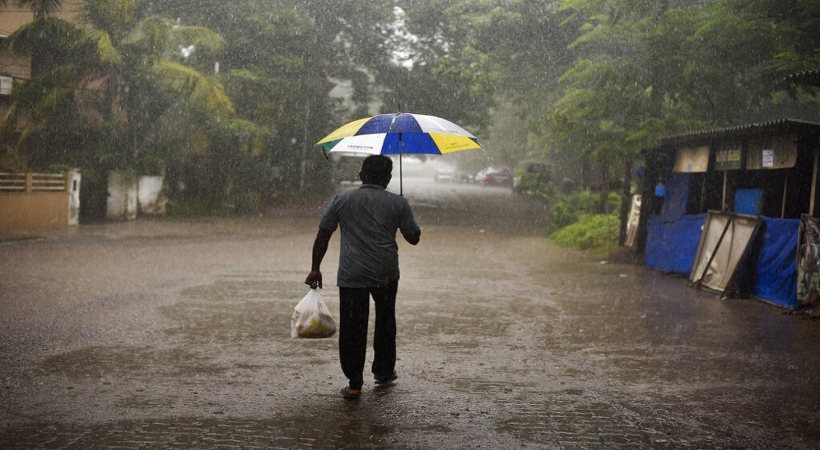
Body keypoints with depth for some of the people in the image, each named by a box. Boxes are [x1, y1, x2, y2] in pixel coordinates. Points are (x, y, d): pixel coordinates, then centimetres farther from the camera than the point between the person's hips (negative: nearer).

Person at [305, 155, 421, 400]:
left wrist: (315, 269, 13)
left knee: (352, 328, 3)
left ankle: (354, 384, 2)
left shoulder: (341, 200, 5)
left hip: (351, 276, -1)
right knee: (385, 322, 21)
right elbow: (414, 237, 8)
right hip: (386, 274, 1)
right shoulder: (398, 203, 2)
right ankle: (383, 371, 32)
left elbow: (322, 236, 6)